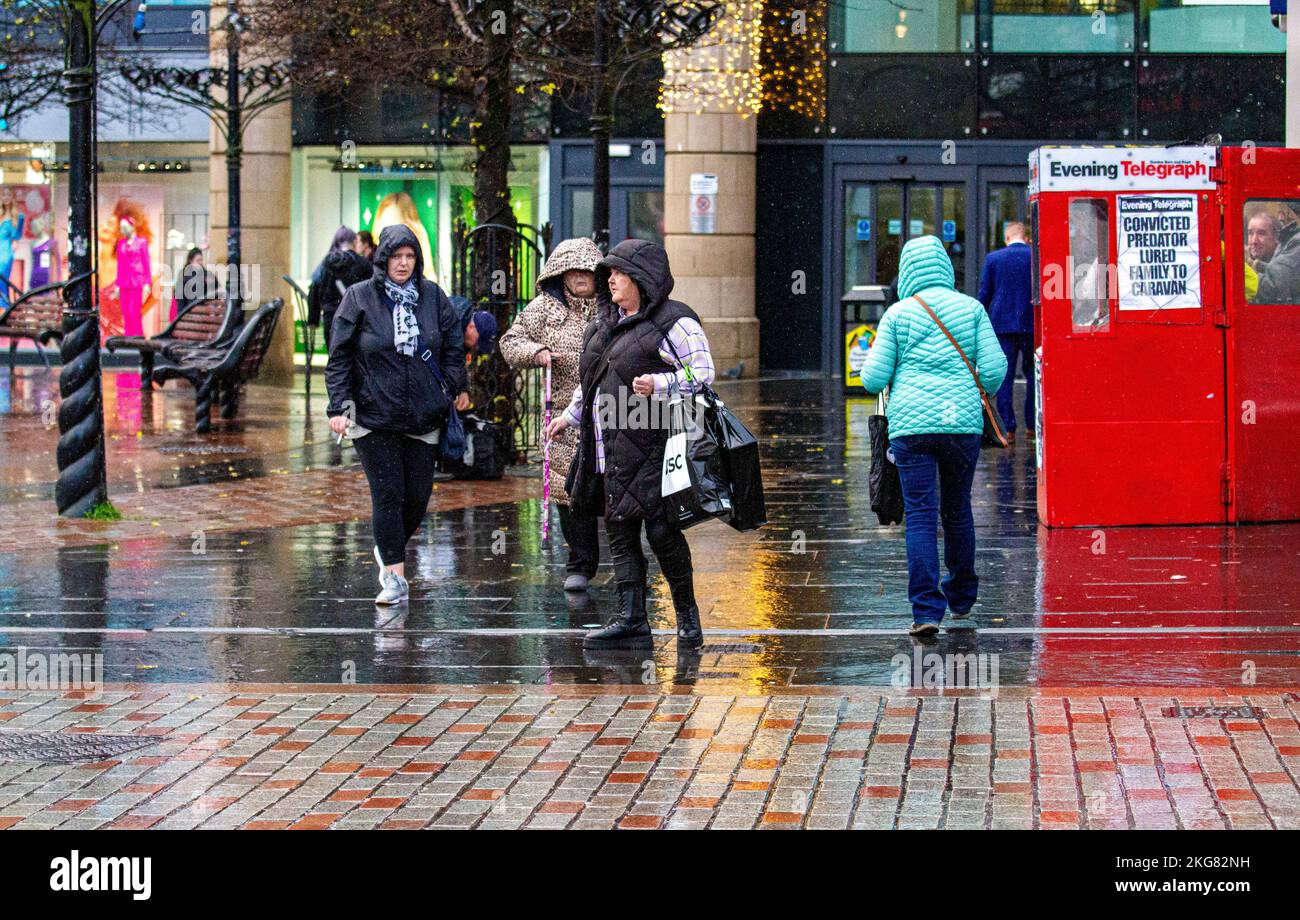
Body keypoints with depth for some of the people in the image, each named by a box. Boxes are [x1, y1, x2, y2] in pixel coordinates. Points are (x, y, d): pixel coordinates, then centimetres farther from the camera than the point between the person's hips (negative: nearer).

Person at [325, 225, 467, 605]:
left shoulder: (433, 296, 6)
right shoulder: (359, 298, -2)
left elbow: (454, 350, 11)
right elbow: (339, 356, -2)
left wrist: (454, 395, 3)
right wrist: (339, 406, -9)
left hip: (423, 416, 3)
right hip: (373, 415, -3)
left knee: (418, 496, 5)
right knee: (388, 494, -7)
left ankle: (389, 550, 32)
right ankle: (395, 576, -3)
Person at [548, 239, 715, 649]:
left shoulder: (673, 322, -7)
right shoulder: (606, 320, 18)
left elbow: (703, 372, -11)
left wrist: (659, 384, -23)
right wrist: (571, 415, 29)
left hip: (651, 444, -8)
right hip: (612, 446, 8)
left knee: (660, 529, -7)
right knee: (619, 529, 5)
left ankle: (687, 615, 8)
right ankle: (632, 619, 8)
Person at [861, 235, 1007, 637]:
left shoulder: (897, 315, 0)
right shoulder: (971, 309, 4)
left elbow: (873, 379, -2)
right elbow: (994, 369, 0)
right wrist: (981, 394, 21)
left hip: (911, 423, -2)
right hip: (963, 422, 2)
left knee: (920, 515, -2)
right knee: (957, 511, 17)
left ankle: (927, 609, -11)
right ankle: (961, 598, 31)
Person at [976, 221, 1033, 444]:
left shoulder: (993, 258, 0)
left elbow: (984, 294, 2)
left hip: (1002, 323, 0)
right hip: (1031, 324, 0)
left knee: (1004, 376, 2)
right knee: (1032, 373, 13)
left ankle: (1009, 428, -3)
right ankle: (1031, 425, 14)